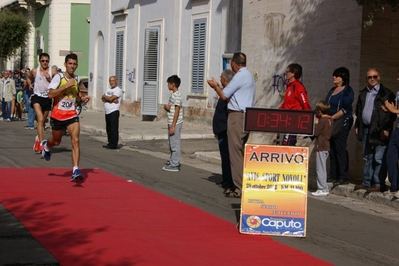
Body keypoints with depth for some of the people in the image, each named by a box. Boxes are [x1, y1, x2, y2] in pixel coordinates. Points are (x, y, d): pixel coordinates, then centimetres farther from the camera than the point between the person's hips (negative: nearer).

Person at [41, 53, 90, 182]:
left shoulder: (77, 79, 5)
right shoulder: (58, 77, -11)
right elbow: (50, 94, -22)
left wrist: (82, 98, 1)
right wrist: (66, 85, -27)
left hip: (72, 115, 2)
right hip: (57, 115, -2)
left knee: (75, 140, -17)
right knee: (56, 141, 17)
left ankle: (75, 171, -22)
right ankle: (46, 145, 56)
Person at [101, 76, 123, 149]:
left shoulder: (118, 90, -6)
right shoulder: (108, 89, 19)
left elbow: (110, 99, -17)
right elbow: (103, 99, 6)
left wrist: (105, 96, 2)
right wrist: (112, 100, -10)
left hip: (114, 112, -8)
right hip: (107, 112, 8)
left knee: (114, 129, -8)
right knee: (108, 129, 11)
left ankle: (113, 144, -7)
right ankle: (110, 143, 17)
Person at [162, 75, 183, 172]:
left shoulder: (177, 96, -15)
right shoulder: (173, 95, 14)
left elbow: (177, 111, -18)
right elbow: (169, 108, 22)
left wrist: (173, 126, -20)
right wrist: (166, 107, -3)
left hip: (175, 123, -10)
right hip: (172, 123, 10)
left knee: (175, 144, -6)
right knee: (172, 143, 16)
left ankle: (174, 165, -4)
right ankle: (172, 161, 24)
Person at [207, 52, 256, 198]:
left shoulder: (240, 76, -12)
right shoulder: (249, 75, 19)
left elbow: (224, 96, -8)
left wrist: (215, 86, 10)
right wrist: (219, 87, 28)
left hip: (237, 116, -10)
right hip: (246, 116, 10)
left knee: (235, 152, -8)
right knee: (241, 152, 13)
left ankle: (239, 188, -9)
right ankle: (243, 184, 15)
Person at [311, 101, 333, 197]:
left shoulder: (322, 120, -15)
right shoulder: (330, 119, 10)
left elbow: (316, 132, -15)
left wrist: (316, 122, -4)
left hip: (321, 147, -9)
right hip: (326, 146, 9)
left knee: (320, 169, -6)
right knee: (323, 168, 15)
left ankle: (322, 189, -6)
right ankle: (324, 188, 18)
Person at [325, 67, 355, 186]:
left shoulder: (348, 91, -6)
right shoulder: (332, 90, 18)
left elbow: (345, 109, -15)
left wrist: (332, 117, -20)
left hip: (342, 123, -8)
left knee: (340, 149, -9)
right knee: (332, 149, 6)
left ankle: (343, 177, -6)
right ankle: (333, 175, 12)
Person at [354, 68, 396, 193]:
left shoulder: (386, 94, -5)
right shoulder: (363, 94, 16)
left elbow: (391, 112, -9)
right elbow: (359, 111, 22)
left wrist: (386, 129, -16)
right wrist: (357, 126, 14)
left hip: (380, 131, -7)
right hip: (366, 130, 7)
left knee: (379, 158, -6)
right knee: (367, 158, 13)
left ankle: (378, 184, -3)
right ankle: (367, 182, 19)